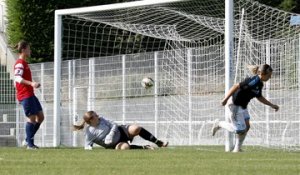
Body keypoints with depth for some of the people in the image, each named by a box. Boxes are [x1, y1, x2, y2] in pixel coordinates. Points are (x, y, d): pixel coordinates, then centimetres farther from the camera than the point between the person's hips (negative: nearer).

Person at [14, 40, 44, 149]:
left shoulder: (23, 63, 20)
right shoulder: (20, 63, -11)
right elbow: (17, 78, -25)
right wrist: (31, 83, -36)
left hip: (30, 94, 10)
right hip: (25, 95, -10)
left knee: (40, 116, 9)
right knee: (32, 118, -9)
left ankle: (28, 140, 14)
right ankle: (30, 144, -5)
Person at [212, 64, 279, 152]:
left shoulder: (260, 84, 5)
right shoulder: (254, 81, -25)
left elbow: (259, 97, 23)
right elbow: (236, 86, -28)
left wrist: (272, 105, 20)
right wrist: (226, 99, -28)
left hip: (242, 105, 9)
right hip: (235, 104, -9)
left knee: (246, 126, 3)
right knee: (240, 129, -6)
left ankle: (237, 148, 12)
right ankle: (218, 124, 14)